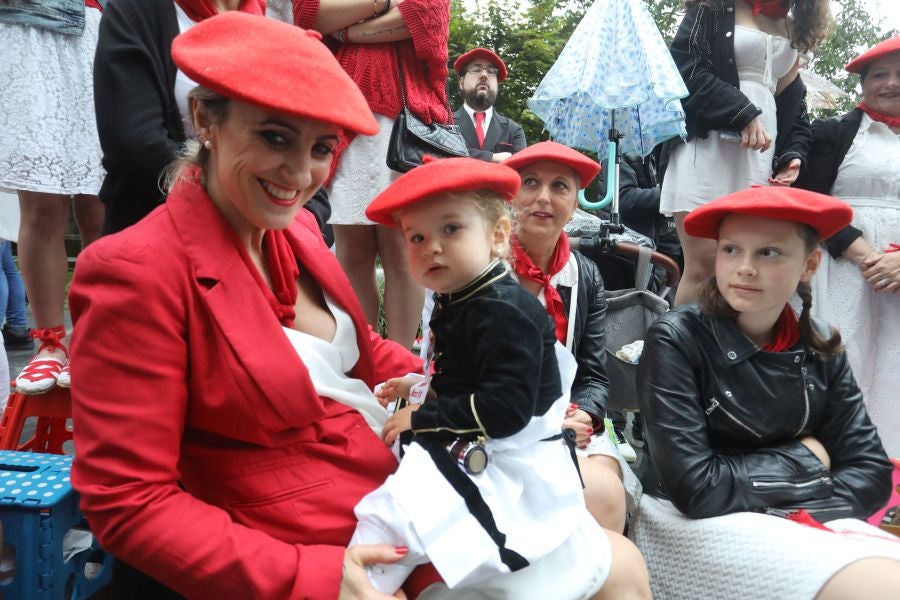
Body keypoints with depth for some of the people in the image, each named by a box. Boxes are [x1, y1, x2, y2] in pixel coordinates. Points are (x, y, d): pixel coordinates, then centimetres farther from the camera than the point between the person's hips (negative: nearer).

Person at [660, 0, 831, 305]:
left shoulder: (793, 27, 24)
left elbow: (794, 102, 23)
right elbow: (683, 66, -4)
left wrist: (792, 155, 5)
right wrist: (743, 113, -11)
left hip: (763, 152, 5)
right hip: (707, 143, -5)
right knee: (703, 264, -13)